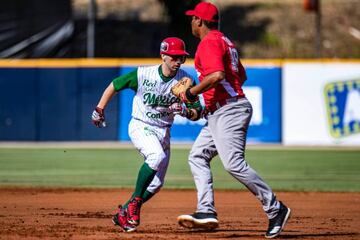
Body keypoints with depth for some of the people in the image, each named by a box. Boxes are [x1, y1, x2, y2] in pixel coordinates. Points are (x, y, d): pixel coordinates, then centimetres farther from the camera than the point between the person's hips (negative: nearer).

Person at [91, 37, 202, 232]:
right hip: (140, 127, -5)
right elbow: (114, 85, 0)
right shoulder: (142, 75, -15)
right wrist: (99, 110, 1)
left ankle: (124, 214, 20)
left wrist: (185, 111, -30)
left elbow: (197, 114, -8)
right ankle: (134, 202, -23)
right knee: (157, 156, -33)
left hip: (163, 132, 5)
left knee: (156, 184, 3)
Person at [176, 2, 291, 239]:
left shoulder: (209, 43, -11)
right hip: (219, 113, 11)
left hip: (229, 111, -11)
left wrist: (192, 92, -15)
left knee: (234, 164, -16)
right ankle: (206, 211, 1)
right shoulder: (225, 41, 20)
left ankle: (275, 209, -13)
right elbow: (242, 76, 26)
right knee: (197, 156, 10)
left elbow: (217, 75, -27)